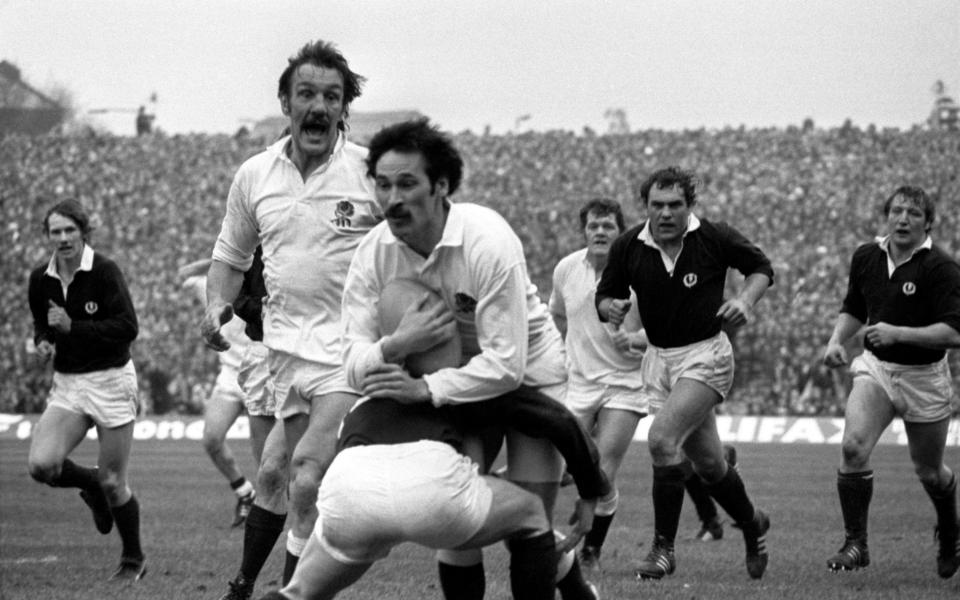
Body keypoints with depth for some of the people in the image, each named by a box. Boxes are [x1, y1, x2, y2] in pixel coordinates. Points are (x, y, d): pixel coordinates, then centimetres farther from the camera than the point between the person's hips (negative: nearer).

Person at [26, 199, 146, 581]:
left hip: (110, 381, -5)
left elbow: (128, 328, -20)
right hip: (67, 385, 5)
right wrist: (43, 342, -1)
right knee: (41, 465, -17)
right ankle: (90, 485, 16)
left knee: (113, 483, 0)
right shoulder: (40, 280, 3)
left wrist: (73, 327, -25)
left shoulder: (105, 272, -13)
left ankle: (134, 560, 23)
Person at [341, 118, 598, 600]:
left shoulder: (488, 243, -31)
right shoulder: (374, 253, -17)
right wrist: (395, 346, -40)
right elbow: (354, 361, -19)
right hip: (457, 379, 4)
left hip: (528, 373, -4)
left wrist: (426, 388, -40)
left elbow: (505, 363, -33)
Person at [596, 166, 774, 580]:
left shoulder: (715, 238, -12)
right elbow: (605, 295, 7)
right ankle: (752, 524, 40)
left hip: (706, 354, -4)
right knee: (707, 462, 12)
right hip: (659, 357, 5)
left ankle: (664, 547, -13)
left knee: (662, 438, -24)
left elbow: (761, 267, 3)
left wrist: (745, 299, -16)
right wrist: (611, 308, -17)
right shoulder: (628, 247, -5)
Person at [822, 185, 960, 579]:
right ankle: (856, 543, -13)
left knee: (928, 471, 11)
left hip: (924, 377, -3)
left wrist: (898, 333, -31)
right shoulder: (866, 257, 0)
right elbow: (853, 309, 17)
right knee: (853, 446, -22)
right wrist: (837, 340, -1)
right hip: (875, 368, 3)